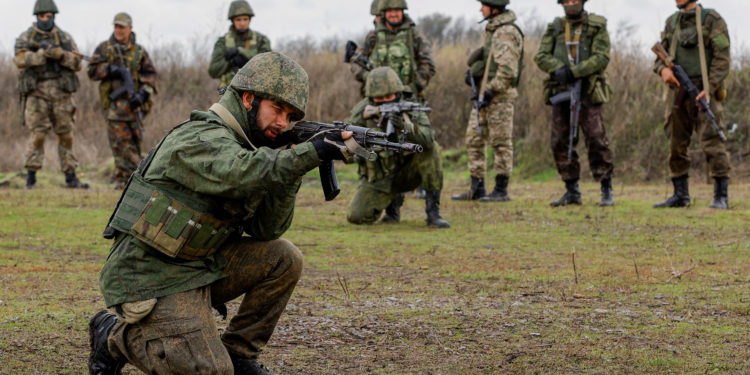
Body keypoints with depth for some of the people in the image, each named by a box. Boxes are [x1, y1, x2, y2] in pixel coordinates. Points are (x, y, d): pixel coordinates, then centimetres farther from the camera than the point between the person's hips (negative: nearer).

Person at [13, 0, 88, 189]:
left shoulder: (64, 37, 10)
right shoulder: (26, 37, 4)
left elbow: (77, 63, 3)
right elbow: (20, 59, -12)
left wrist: (60, 54, -15)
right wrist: (43, 54, -22)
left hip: (61, 93, 3)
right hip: (37, 92, -3)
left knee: (66, 135, 5)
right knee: (37, 134, -10)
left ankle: (70, 177, 10)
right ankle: (30, 178, -6)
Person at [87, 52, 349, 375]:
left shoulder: (242, 146, 12)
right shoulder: (202, 140, -17)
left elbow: (267, 229, 4)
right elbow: (242, 175, -39)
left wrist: (289, 170, -9)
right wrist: (310, 153, -37)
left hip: (198, 266, 9)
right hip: (150, 280, -9)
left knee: (283, 259, -1)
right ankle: (115, 335, 4)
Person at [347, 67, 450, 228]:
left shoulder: (410, 109, -9)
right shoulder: (363, 109, -7)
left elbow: (428, 138, -27)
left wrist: (405, 126, -45)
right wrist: (361, 118, -31)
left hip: (406, 171, -1)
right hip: (378, 178, 1)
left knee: (431, 149, -27)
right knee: (357, 216, -19)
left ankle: (433, 212, -21)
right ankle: (393, 200, 16)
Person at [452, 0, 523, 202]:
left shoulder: (506, 33, -14)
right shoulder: (492, 30, 17)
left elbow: (507, 70, -20)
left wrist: (490, 91, -20)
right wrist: (472, 72, 10)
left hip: (499, 95, -10)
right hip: (483, 95, 10)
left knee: (501, 142, -4)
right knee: (473, 140, 10)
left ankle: (501, 190, 0)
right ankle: (477, 188, 14)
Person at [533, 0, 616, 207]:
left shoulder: (597, 27, 1)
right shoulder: (555, 28, 11)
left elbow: (601, 58, -10)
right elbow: (541, 56, 4)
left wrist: (573, 72, -19)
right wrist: (558, 69, -17)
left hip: (587, 91, -4)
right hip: (560, 91, 4)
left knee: (596, 139, -10)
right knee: (561, 142, 2)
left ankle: (607, 191, -4)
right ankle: (572, 192, 10)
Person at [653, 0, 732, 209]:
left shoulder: (711, 19, -2)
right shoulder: (672, 23, 16)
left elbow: (722, 58, -8)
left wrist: (710, 88, -18)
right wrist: (663, 69, -8)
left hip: (703, 92, -6)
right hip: (678, 92, 6)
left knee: (712, 142, -12)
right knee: (676, 145, 8)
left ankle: (721, 197, -11)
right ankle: (681, 195, 17)